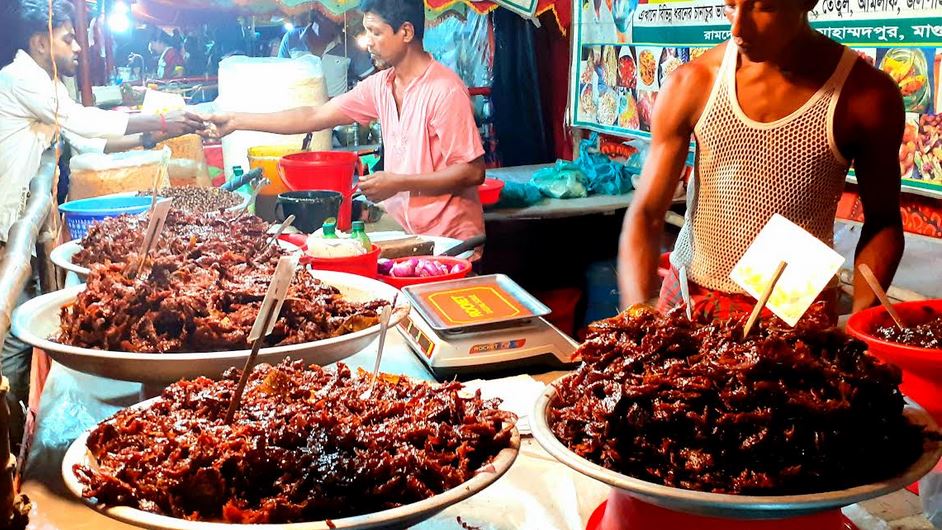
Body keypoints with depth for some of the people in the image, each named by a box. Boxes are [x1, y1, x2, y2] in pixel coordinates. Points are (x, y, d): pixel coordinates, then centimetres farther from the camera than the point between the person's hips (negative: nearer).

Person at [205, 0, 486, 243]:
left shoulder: (444, 89, -16)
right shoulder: (381, 86, 6)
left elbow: (472, 172, -17)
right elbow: (314, 117, 8)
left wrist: (399, 183, -17)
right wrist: (237, 121, 5)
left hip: (450, 240, -7)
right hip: (407, 231, 7)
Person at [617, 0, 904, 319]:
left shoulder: (868, 95, -10)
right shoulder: (692, 83, -8)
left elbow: (883, 223, 1)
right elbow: (646, 214, -7)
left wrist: (859, 319, -13)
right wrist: (637, 316, -21)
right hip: (688, 298, 1)